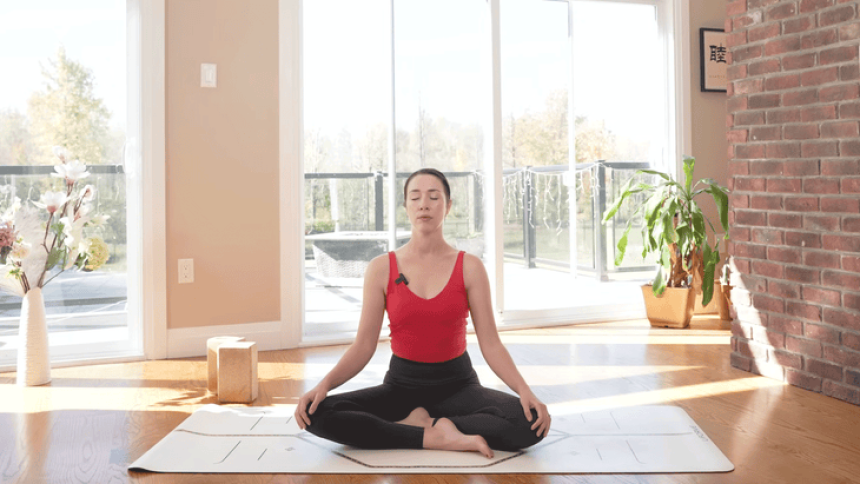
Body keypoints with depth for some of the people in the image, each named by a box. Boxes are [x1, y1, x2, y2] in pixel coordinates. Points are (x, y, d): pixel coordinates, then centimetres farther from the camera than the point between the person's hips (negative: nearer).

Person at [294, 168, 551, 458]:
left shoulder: (469, 267, -3)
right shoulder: (381, 269, -1)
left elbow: (490, 344, -6)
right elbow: (363, 346, -4)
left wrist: (524, 390, -22)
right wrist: (324, 385, -21)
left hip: (457, 383, 0)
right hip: (402, 383, 1)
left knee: (531, 424, -29)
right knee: (317, 414, -26)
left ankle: (417, 423, -15)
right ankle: (435, 437, -22)